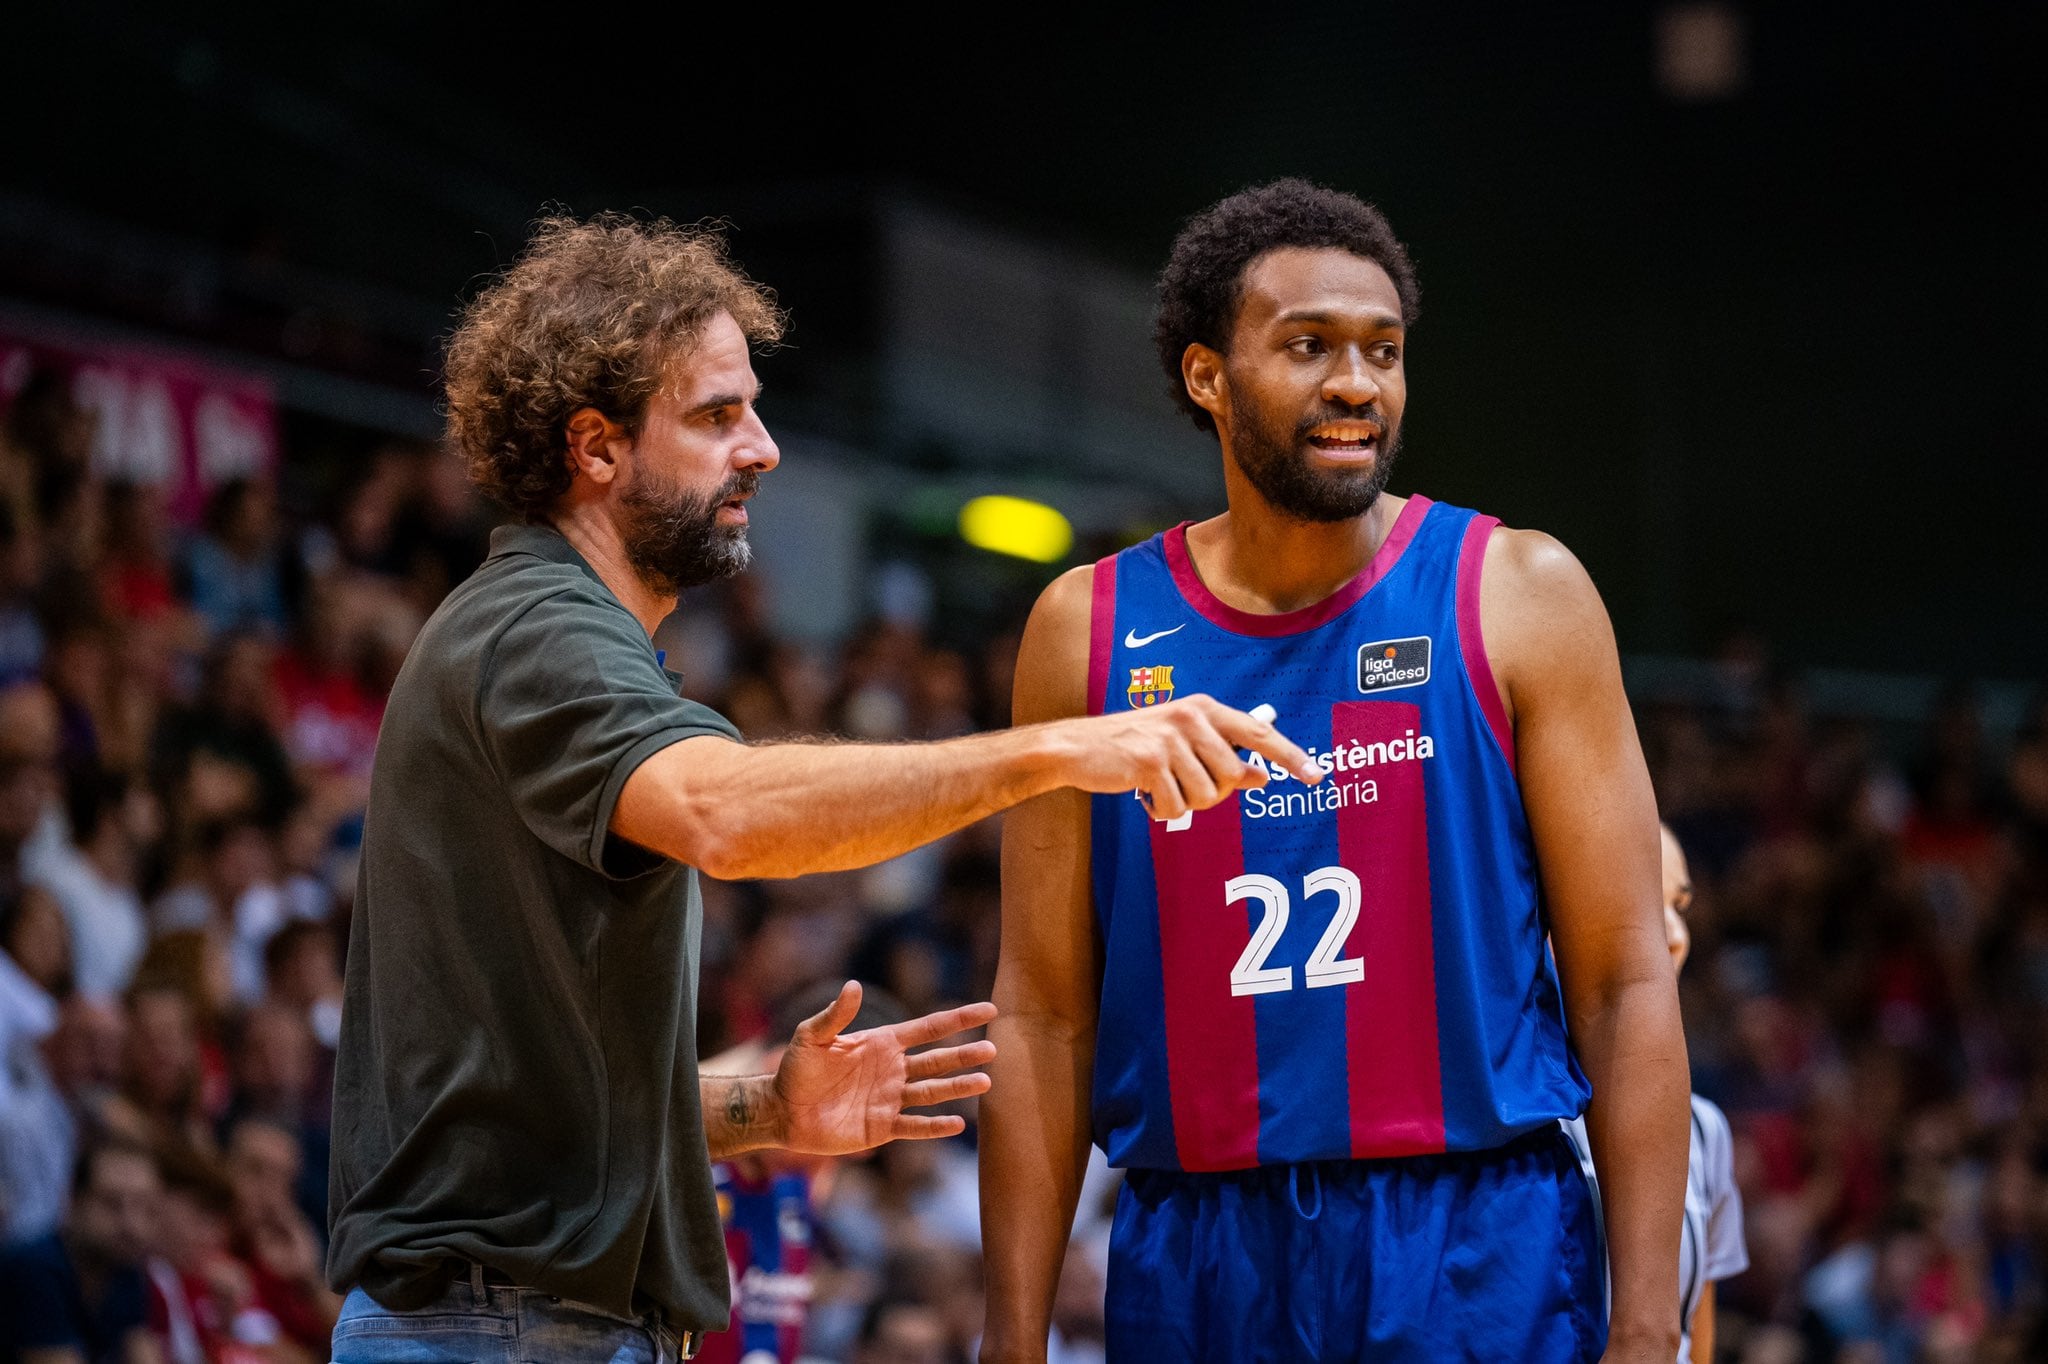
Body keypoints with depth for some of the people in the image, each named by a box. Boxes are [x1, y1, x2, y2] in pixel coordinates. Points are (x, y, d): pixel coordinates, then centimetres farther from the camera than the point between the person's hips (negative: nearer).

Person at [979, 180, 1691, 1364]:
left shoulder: (1518, 597, 0)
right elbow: (1046, 1013, 7)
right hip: (1196, 1260, 2)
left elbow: (1623, 982, -2)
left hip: (1481, 1252, -2)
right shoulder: (1090, 631, 5)